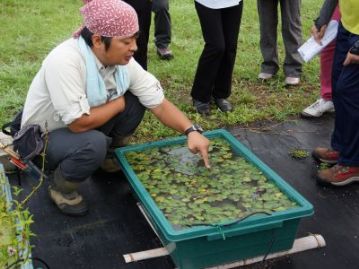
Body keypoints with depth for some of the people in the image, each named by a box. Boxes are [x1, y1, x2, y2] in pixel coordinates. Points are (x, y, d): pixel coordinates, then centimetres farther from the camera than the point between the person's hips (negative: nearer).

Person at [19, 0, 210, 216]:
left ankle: (107, 157, 12)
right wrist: (118, 104, -20)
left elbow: (160, 103, -11)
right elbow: (80, 123, -37)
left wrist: (191, 130, -27)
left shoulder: (124, 62, -14)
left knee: (135, 102, -11)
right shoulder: (65, 61, -35)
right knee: (93, 144, -35)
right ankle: (61, 188, -4)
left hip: (85, 129, 6)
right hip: (43, 138, -6)